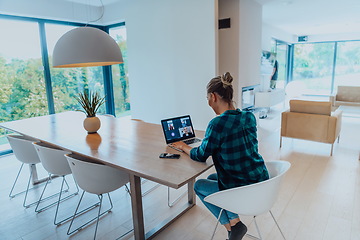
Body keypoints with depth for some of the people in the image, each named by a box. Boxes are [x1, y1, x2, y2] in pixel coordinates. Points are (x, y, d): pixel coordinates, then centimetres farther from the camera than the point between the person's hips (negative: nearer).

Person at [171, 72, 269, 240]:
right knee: (212, 178, 27)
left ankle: (232, 225, 13)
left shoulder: (217, 124, -23)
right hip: (263, 183, 8)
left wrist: (183, 147, 10)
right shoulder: (250, 117, -1)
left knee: (199, 186, 18)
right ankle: (234, 219, 21)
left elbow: (200, 156, -8)